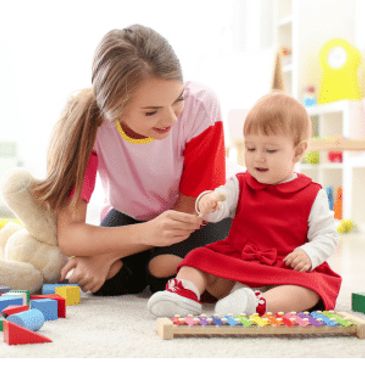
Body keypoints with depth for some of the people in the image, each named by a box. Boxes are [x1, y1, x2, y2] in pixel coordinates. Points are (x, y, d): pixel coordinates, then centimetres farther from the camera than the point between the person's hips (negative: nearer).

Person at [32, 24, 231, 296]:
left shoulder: (200, 106, -31)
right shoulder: (86, 121, -29)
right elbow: (68, 234, -30)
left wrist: (105, 255, -28)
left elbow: (192, 209, -20)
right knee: (108, 278, -27)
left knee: (167, 267, -30)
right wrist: (146, 232, -49)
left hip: (193, 215, -1)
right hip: (129, 215, 1)